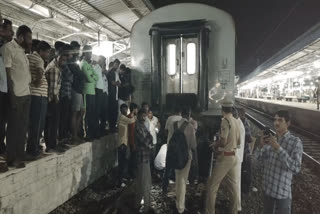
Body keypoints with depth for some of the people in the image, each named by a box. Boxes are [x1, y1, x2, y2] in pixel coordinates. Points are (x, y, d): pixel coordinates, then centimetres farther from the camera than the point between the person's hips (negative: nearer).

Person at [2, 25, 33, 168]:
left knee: (23, 127, 11)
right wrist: (12, 93, -14)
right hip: (16, 94, -8)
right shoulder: (8, 47, -6)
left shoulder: (22, 50, 19)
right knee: (14, 127, 0)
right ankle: (12, 158, 11)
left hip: (26, 93, 8)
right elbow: (7, 72, -12)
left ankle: (19, 156, 20)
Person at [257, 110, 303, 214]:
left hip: (283, 190, -5)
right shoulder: (271, 139, 0)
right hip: (268, 188, 5)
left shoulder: (295, 141, -13)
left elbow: (296, 168, -24)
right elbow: (261, 160, 8)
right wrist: (262, 146, -11)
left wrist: (278, 148, -28)